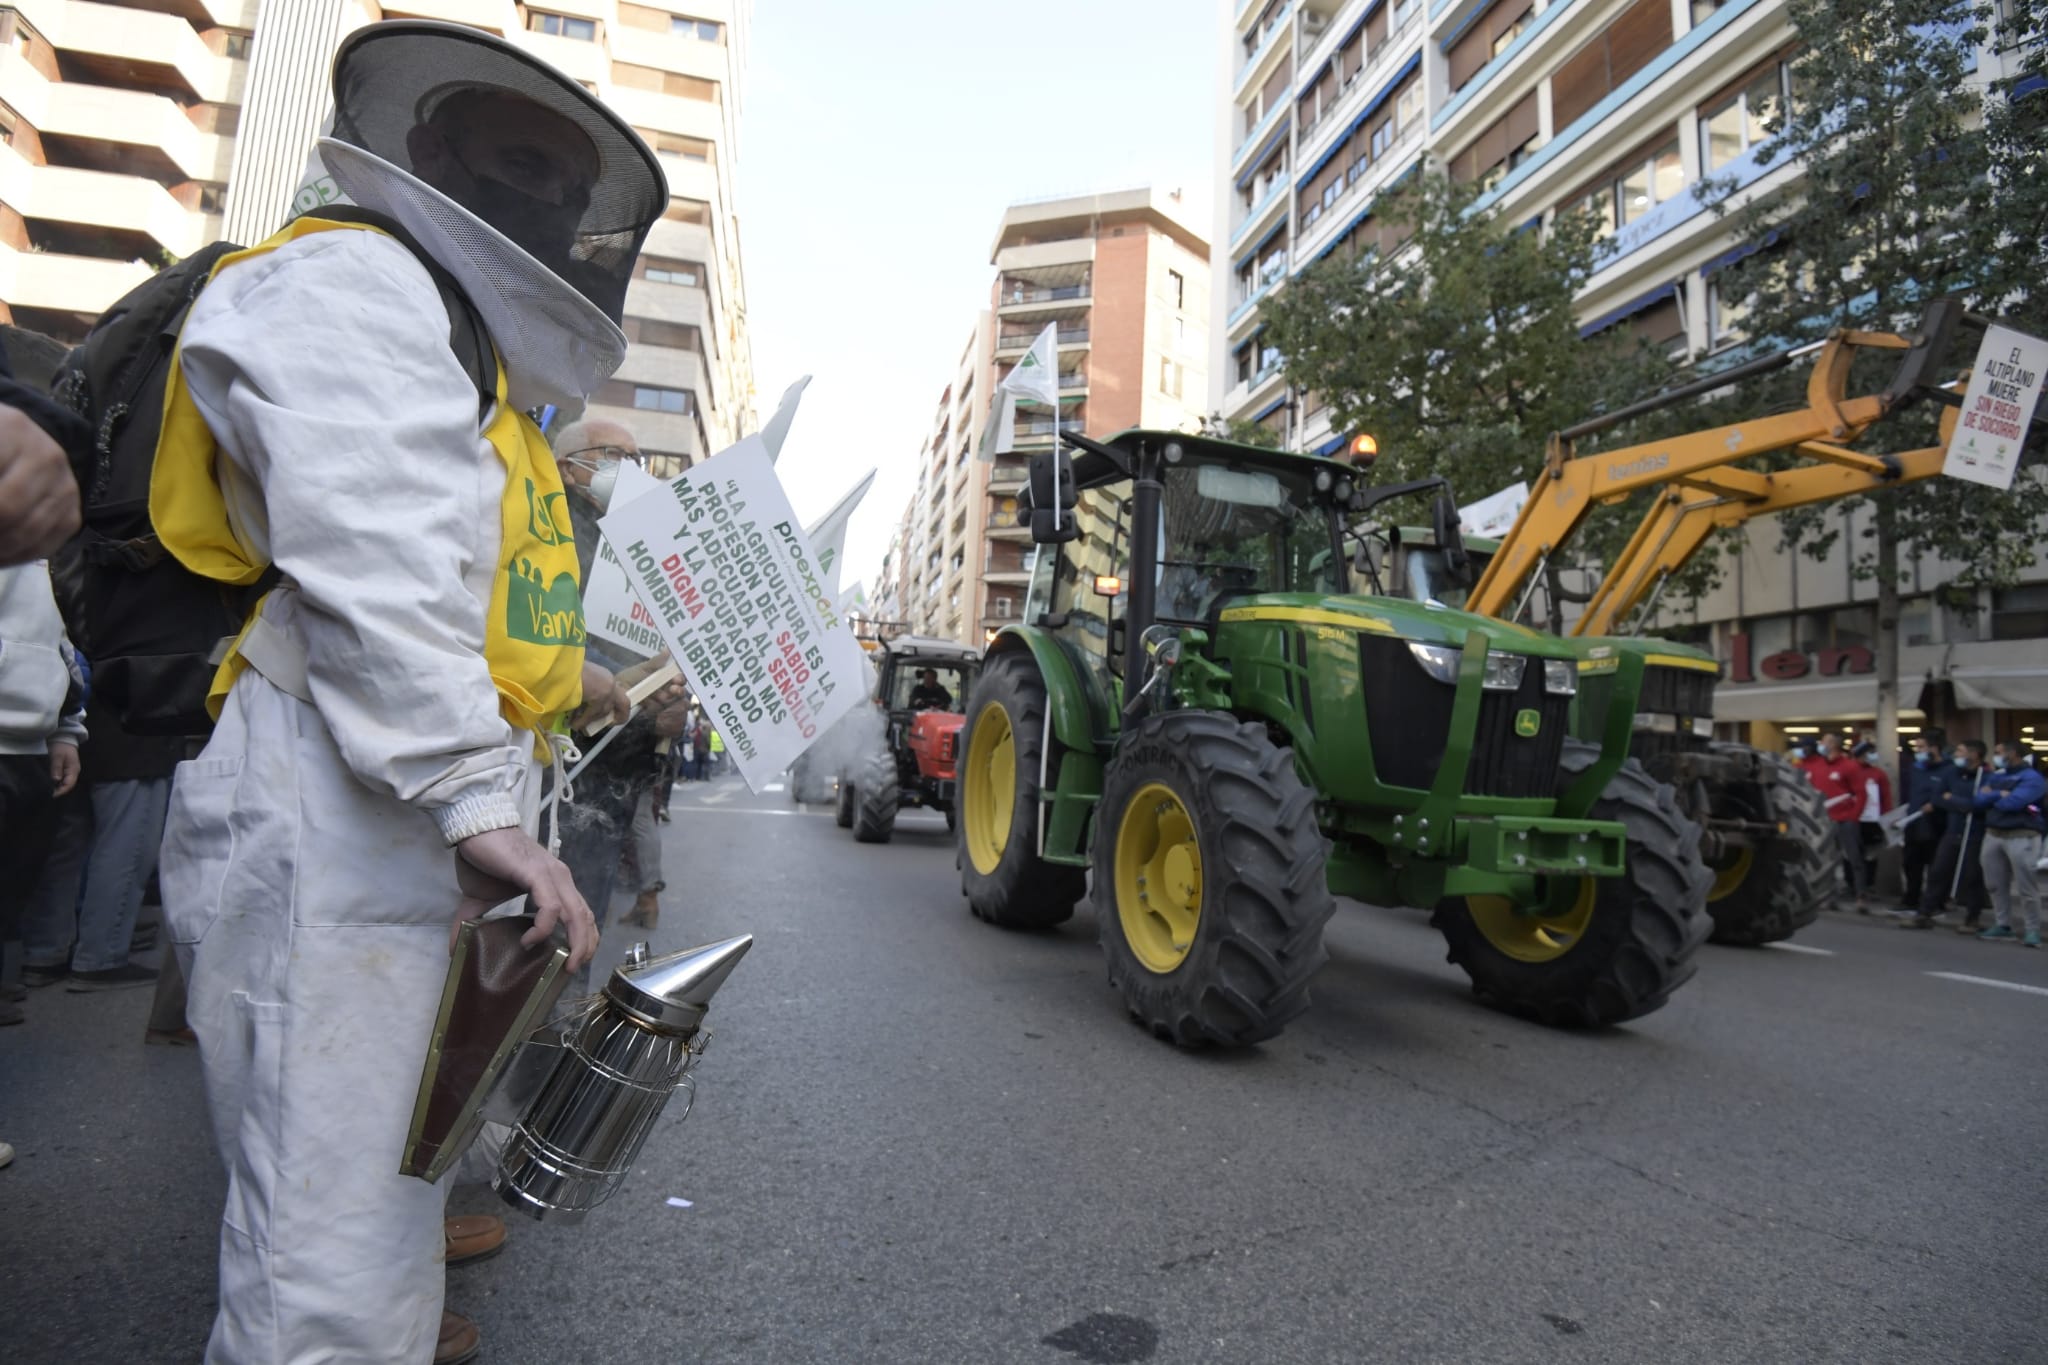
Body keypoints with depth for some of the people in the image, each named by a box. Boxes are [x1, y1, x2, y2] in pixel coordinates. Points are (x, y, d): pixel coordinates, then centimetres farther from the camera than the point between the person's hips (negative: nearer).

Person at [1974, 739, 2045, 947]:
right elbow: (1979, 799, 3)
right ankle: (2002, 925, 21)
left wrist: (1991, 797, -2)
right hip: (1993, 835, 7)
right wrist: (1999, 795, -12)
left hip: (2021, 837, -7)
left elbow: (2012, 802, -19)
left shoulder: (2031, 778, -8)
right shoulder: (1994, 776, 14)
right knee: (1995, 884, 11)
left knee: (2025, 887, -4)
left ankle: (2032, 930, 3)